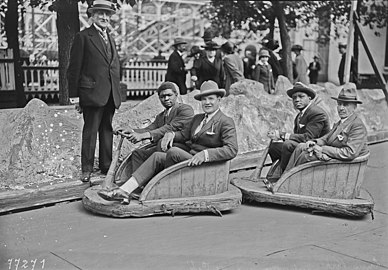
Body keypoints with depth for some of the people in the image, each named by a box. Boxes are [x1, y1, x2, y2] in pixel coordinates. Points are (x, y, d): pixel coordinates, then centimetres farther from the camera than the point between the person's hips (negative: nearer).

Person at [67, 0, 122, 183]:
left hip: (110, 95, 7)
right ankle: (86, 169, 3)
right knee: (90, 131, -4)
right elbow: (74, 68, -5)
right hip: (92, 93, -6)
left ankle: (106, 165, 20)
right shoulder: (83, 37, -2)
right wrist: (74, 96, -10)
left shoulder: (110, 39, 19)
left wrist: (117, 92, 13)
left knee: (107, 130, 11)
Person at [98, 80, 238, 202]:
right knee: (157, 157, -10)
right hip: (190, 160, 8)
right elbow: (183, 134, 16)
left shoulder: (226, 122, -6)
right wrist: (171, 134, -8)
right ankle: (125, 191, -18)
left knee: (173, 151, -27)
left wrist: (205, 154, -32)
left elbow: (232, 150, -19)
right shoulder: (198, 118, 20)